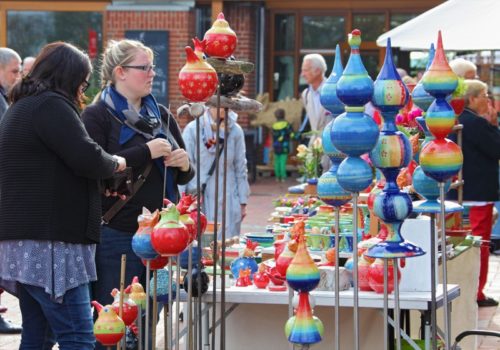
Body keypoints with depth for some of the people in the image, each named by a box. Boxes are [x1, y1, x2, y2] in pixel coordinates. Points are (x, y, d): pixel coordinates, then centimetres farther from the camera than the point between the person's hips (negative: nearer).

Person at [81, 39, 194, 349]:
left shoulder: (161, 115, 15)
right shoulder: (97, 116, -4)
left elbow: (183, 176, 22)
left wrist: (185, 165, -2)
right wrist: (146, 152, -19)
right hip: (117, 236, -6)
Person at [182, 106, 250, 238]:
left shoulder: (235, 131, 1)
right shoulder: (193, 129, -3)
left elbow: (240, 168, 7)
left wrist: (243, 202, 6)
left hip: (228, 202, 1)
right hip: (199, 201, -1)